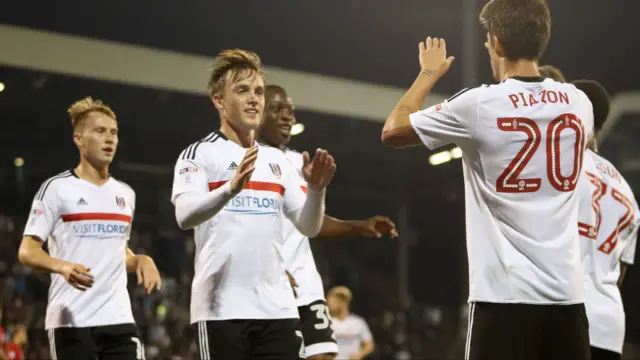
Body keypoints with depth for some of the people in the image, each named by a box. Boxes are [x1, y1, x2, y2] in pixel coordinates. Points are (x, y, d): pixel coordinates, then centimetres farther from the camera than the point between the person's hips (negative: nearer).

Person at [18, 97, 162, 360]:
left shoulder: (125, 193, 17)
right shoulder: (57, 188, -2)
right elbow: (27, 251, -6)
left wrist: (141, 261, 6)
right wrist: (62, 266, -26)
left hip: (119, 318, 5)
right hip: (71, 320, -5)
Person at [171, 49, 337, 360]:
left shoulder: (276, 160, 16)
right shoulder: (200, 154, -1)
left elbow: (309, 227, 13)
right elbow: (185, 215, -18)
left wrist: (316, 190, -8)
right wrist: (231, 188, -35)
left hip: (277, 307, 6)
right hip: (222, 308, -5)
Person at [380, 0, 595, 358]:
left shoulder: (478, 105, -7)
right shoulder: (579, 103, 6)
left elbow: (393, 131, 8)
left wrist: (429, 74, 22)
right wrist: (535, 75, 39)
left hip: (505, 291, -4)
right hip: (567, 290, 4)